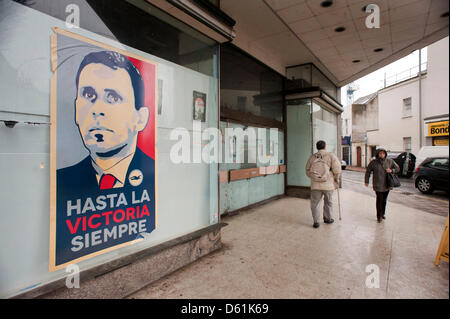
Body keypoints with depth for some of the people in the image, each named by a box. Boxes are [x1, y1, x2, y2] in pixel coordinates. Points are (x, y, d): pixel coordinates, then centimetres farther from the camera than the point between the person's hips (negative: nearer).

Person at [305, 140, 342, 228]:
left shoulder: (312, 157, 8)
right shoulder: (331, 156, -1)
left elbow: (308, 171, 12)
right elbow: (337, 169, -8)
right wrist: (337, 180, 6)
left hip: (315, 185, 1)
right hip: (328, 184, -1)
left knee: (315, 203, 9)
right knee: (328, 202, 18)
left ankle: (316, 221, 4)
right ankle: (328, 218, 33)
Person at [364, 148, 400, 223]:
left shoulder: (389, 161, 1)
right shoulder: (373, 162, -5)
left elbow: (397, 168, 10)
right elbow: (368, 172, 6)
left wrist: (391, 170, -12)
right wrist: (366, 181, 8)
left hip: (387, 185, 3)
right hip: (378, 185, -3)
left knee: (384, 200, 14)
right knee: (379, 200, -7)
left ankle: (383, 214, 32)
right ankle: (379, 216, 5)